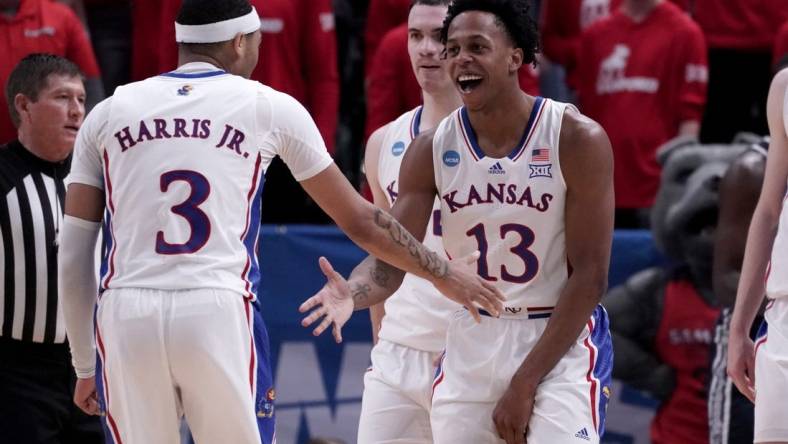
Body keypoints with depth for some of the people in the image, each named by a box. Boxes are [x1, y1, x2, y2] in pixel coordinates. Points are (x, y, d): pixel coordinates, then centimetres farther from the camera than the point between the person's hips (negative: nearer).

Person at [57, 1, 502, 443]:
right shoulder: (269, 107, 11)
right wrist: (443, 273, 31)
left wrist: (84, 366, 18)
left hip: (125, 313, 2)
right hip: (218, 314, -2)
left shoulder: (109, 112, 14)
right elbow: (359, 220, 18)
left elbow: (73, 254, 12)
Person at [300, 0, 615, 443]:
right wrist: (352, 293, -29)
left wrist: (525, 382, -15)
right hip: (471, 343, 4)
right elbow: (391, 257, -4)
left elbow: (589, 276, -13)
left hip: (561, 341, -4)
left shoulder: (578, 139, -13)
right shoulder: (431, 150, -2)